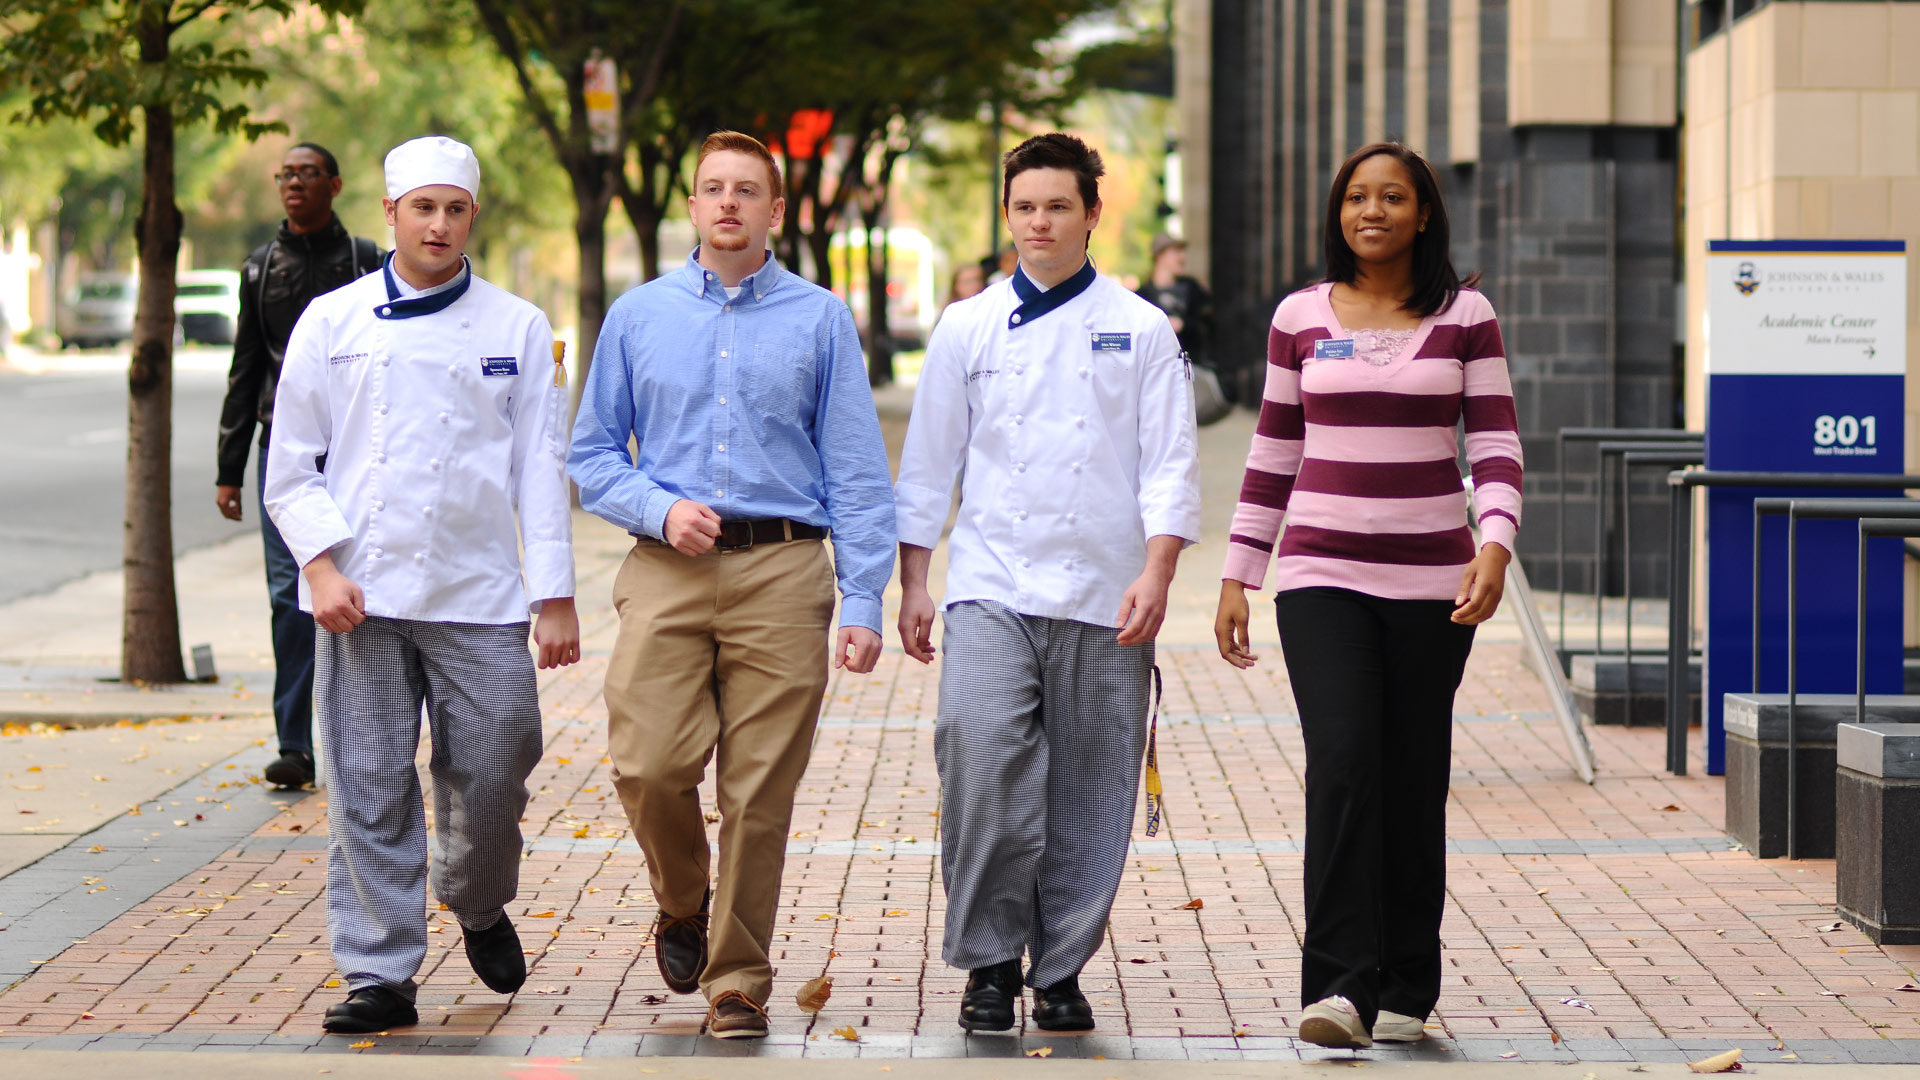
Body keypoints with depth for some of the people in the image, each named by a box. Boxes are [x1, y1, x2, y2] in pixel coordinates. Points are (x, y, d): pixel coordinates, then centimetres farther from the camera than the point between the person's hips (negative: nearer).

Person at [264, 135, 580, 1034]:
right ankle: (379, 974, 6)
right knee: (369, 789, -1)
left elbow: (540, 468, 6)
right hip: (361, 595, 0)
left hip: (479, 593, 0)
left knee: (494, 770, -2)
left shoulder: (517, 329, 8)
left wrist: (555, 597, 0)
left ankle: (480, 908, 27)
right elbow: (291, 467, 8)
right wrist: (320, 564, -7)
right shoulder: (332, 322, 7)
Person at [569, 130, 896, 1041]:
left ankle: (737, 982, 9)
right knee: (650, 767, -12)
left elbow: (856, 472, 6)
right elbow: (591, 455, 14)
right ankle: (682, 907, 19)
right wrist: (660, 507, -5)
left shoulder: (819, 320, 8)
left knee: (760, 792, -3)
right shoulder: (638, 316, 13)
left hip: (781, 572, -1)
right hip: (666, 570, 1)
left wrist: (863, 602, -2)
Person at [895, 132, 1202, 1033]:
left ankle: (1060, 971, 15)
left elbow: (1169, 463, 3)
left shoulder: (1139, 330, 6)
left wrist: (1155, 574, -9)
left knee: (1089, 795, 2)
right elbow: (928, 463, 13)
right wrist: (913, 583, 8)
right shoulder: (968, 329, 10)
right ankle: (989, 960, -6)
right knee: (981, 755, -19)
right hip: (990, 587, 0)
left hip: (1103, 599, 0)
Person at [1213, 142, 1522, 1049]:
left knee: (1413, 781, 4)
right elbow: (1272, 457, 12)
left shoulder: (1465, 317, 4)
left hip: (1431, 580, 0)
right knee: (1342, 767, -15)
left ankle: (1406, 991, 14)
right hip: (1322, 576, 0)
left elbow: (1497, 446, 1)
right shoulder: (1300, 318, 8)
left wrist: (1496, 546, -16)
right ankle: (1340, 985, -16)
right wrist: (1236, 576, 9)